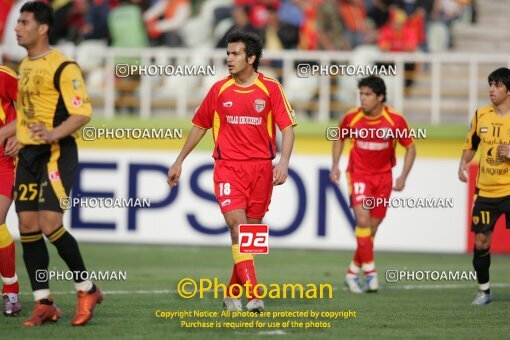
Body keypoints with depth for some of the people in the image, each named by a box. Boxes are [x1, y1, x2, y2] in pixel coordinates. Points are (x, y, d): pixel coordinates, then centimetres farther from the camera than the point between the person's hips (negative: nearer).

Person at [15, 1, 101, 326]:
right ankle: (44, 303, 8)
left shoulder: (63, 67, -12)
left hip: (57, 154, -8)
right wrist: (16, 133, 26)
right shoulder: (25, 65, 15)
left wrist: (53, 134, -29)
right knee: (28, 226, 2)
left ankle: (87, 289, 2)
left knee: (50, 224, -16)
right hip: (28, 154, 8)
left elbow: (83, 113, -17)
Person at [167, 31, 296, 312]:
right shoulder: (219, 90, 5)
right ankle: (253, 296, -23)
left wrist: (284, 162, -18)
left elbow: (287, 127, -3)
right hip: (228, 166, 0)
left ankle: (233, 294, 23)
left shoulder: (270, 89, -1)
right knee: (237, 224, -16)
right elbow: (199, 126, 16)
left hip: (261, 167, 0)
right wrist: (179, 161, 17)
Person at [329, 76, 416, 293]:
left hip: (383, 176, 1)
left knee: (372, 227, 5)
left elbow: (410, 147, 1)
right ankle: (369, 271, -15)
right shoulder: (351, 118, -9)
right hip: (359, 174, -1)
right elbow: (340, 139, 11)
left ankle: (353, 273, 19)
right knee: (363, 220, -20)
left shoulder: (395, 120, -11)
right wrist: (335, 166, 0)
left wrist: (403, 177, -8)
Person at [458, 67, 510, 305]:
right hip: (485, 191, 4)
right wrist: (463, 163, 0)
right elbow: (471, 144, 17)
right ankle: (484, 290, 20)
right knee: (480, 242, 4)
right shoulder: (481, 115, 5)